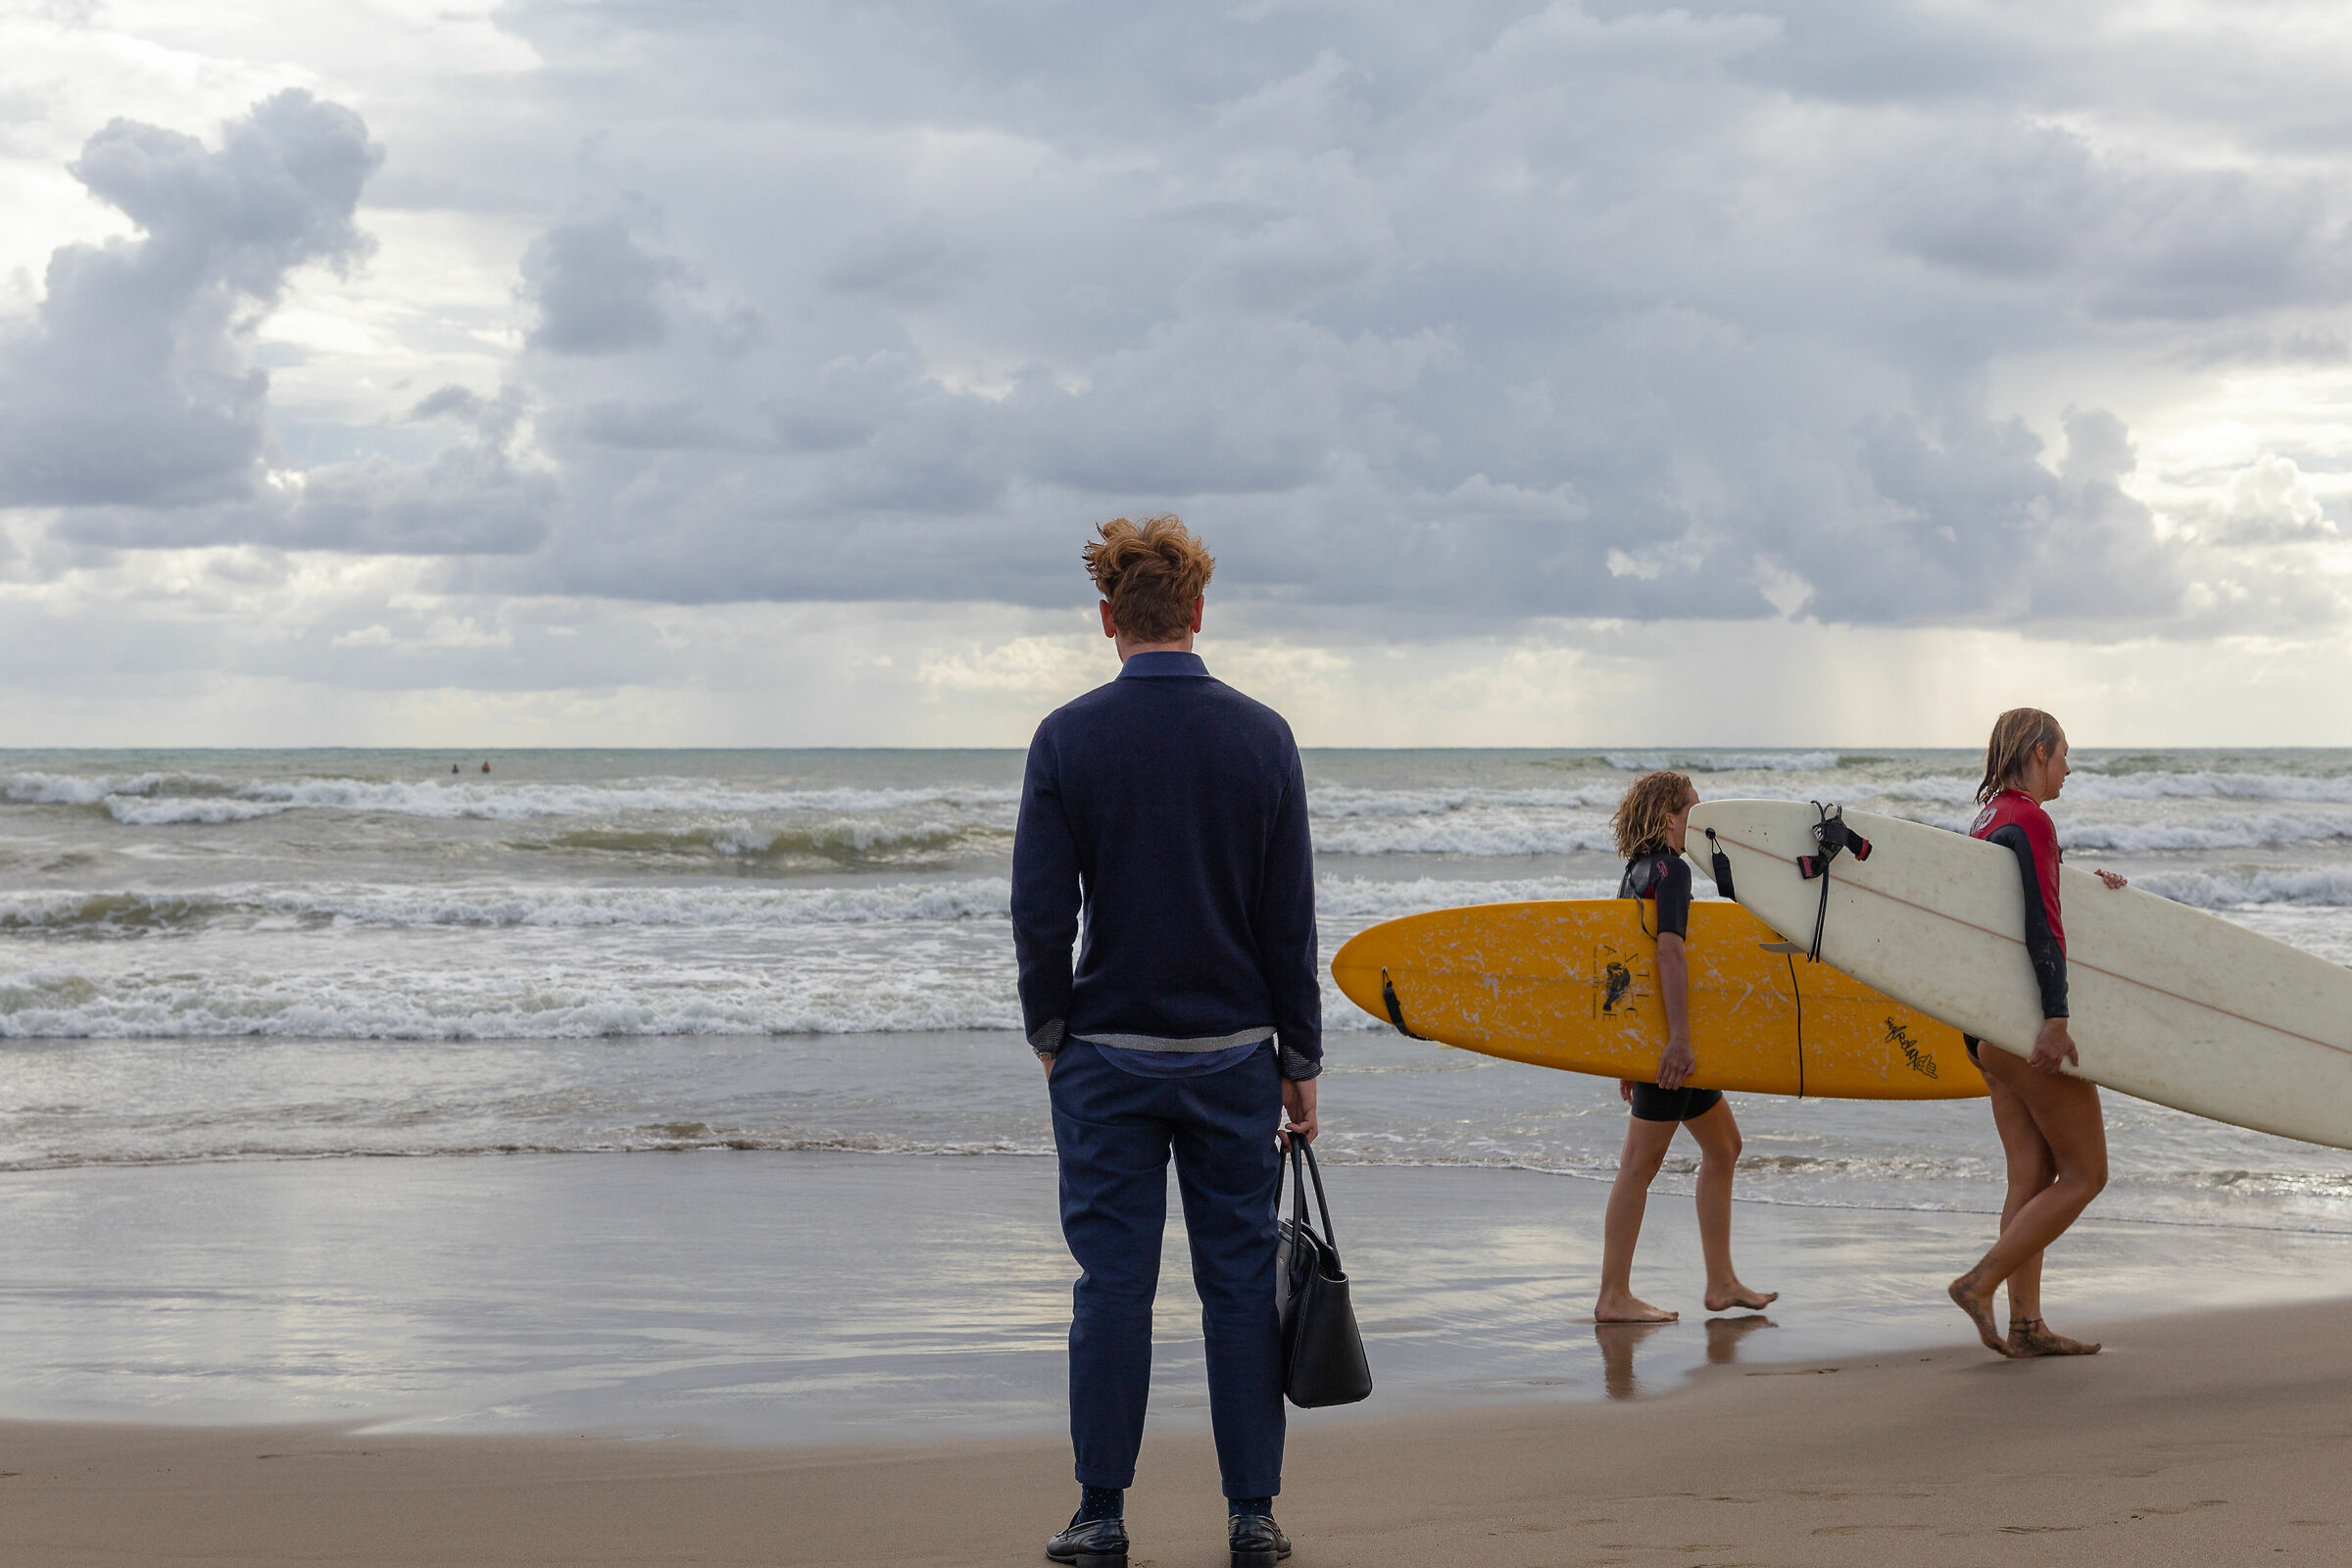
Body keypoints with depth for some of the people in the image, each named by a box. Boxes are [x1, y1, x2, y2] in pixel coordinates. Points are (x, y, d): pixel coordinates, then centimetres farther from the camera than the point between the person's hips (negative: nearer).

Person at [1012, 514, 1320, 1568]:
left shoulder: (1069, 738, -6)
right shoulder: (1260, 737, -2)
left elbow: (1040, 912, -6)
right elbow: (1291, 919, 0)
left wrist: (1048, 1033, 8)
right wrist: (1301, 1062, 7)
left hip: (1107, 1054, -1)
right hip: (1233, 1052, 1)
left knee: (1112, 1283, 3)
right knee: (1240, 1280, 6)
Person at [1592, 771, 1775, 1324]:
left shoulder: (1637, 873, 17)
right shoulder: (1670, 869, -13)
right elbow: (1669, 950, -25)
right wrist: (1679, 1038, -31)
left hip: (1647, 1030, 10)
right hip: (1666, 1034, -10)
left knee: (1723, 1146, 15)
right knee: (1642, 1162, -6)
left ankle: (1721, 1284, 18)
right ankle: (1614, 1297, -3)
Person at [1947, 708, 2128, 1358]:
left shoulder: (1987, 820, 15)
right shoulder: (2029, 820, -14)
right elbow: (2041, 926, -22)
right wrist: (2056, 1018, -26)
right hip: (2025, 1020, -10)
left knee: (2032, 1176, 9)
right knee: (2085, 1174, -2)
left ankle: (2026, 1323, 8)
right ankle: (1980, 1282, -7)